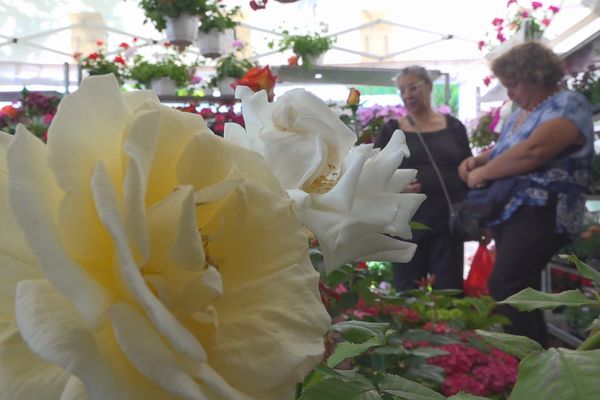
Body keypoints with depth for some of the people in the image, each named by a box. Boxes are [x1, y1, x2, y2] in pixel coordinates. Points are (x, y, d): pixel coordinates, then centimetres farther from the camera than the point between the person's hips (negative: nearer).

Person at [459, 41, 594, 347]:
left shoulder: (568, 105, -10)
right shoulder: (523, 111, 18)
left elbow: (532, 151, -26)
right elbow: (505, 150, 28)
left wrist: (483, 173, -16)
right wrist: (477, 160, 6)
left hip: (541, 215, -10)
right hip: (510, 211, 10)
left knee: (505, 289, -19)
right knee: (520, 292, 13)